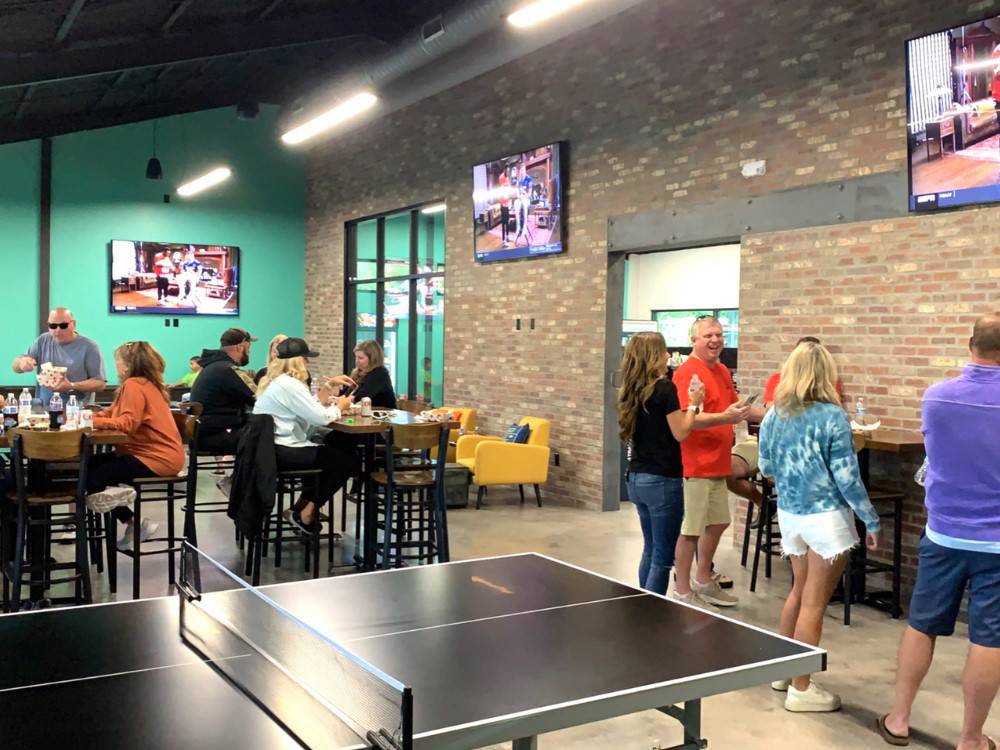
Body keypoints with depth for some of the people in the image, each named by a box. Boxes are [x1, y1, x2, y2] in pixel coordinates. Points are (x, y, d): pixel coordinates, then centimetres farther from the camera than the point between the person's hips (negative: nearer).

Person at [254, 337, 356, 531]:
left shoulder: (274, 381, 16)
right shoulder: (289, 384, -16)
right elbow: (321, 418, -18)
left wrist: (319, 400, 7)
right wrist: (338, 407, 0)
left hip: (270, 448, 11)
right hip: (282, 453, -11)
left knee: (332, 452, 23)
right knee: (348, 461, -7)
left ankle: (302, 506, 20)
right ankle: (307, 512, 3)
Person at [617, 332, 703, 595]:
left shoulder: (632, 390, 9)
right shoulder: (664, 387, -14)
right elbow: (680, 433, -14)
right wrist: (693, 404, -2)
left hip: (637, 478, 8)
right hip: (662, 481, -8)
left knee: (650, 549, 19)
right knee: (663, 556, 0)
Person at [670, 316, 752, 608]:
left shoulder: (722, 371, 14)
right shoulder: (687, 372, -15)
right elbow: (688, 419, -25)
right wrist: (725, 418, -36)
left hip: (718, 464, 9)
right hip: (696, 465, -9)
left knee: (718, 523, 19)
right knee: (691, 529, -1)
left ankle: (703, 581, 35)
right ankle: (682, 592, 11)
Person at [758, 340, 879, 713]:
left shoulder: (773, 415, 0)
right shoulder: (832, 416, -16)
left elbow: (766, 467, 10)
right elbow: (846, 477, -15)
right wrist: (871, 520, -5)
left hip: (789, 514, 6)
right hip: (826, 517, -6)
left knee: (799, 591, 23)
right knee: (814, 603, 3)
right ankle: (801, 689, 11)